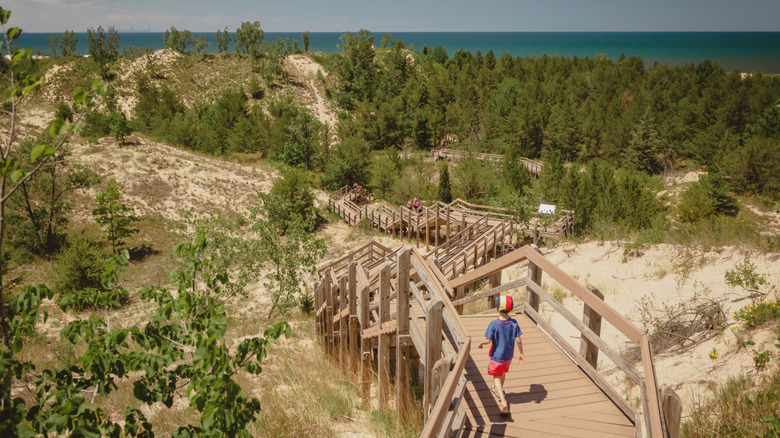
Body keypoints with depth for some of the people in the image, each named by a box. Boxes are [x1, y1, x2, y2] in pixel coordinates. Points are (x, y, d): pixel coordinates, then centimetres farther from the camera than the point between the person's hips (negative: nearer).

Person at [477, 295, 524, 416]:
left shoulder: (494, 324, -25)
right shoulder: (514, 323, -12)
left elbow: (488, 340, -24)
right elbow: (518, 340, -9)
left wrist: (481, 343, -2)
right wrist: (521, 353, 3)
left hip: (497, 356, -5)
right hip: (509, 356, 5)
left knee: (496, 377, 9)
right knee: (503, 372, 29)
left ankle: (504, 403, -6)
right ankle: (498, 390, 55)